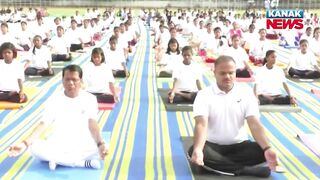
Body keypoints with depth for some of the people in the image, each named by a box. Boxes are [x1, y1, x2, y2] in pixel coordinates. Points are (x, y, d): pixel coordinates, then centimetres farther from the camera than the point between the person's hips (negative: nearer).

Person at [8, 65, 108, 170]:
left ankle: (57, 160, -20)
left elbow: (92, 123, -24)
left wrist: (100, 144, -45)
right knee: (35, 148, -27)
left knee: (100, 150, -31)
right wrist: (25, 143, -28)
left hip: (82, 144, -2)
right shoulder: (54, 99, -4)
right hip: (58, 143, 2)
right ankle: (83, 163, -25)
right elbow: (43, 124, -11)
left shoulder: (90, 99, -10)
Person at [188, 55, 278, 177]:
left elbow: (254, 124, -11)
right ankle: (244, 170, -30)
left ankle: (216, 163, -22)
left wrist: (267, 148, -30)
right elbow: (201, 124, -21)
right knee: (193, 152, -34)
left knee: (261, 151, -26)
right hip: (212, 145, -2)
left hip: (239, 145, 2)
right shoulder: (204, 95, -8)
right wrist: (197, 149, -42)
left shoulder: (246, 93, -2)